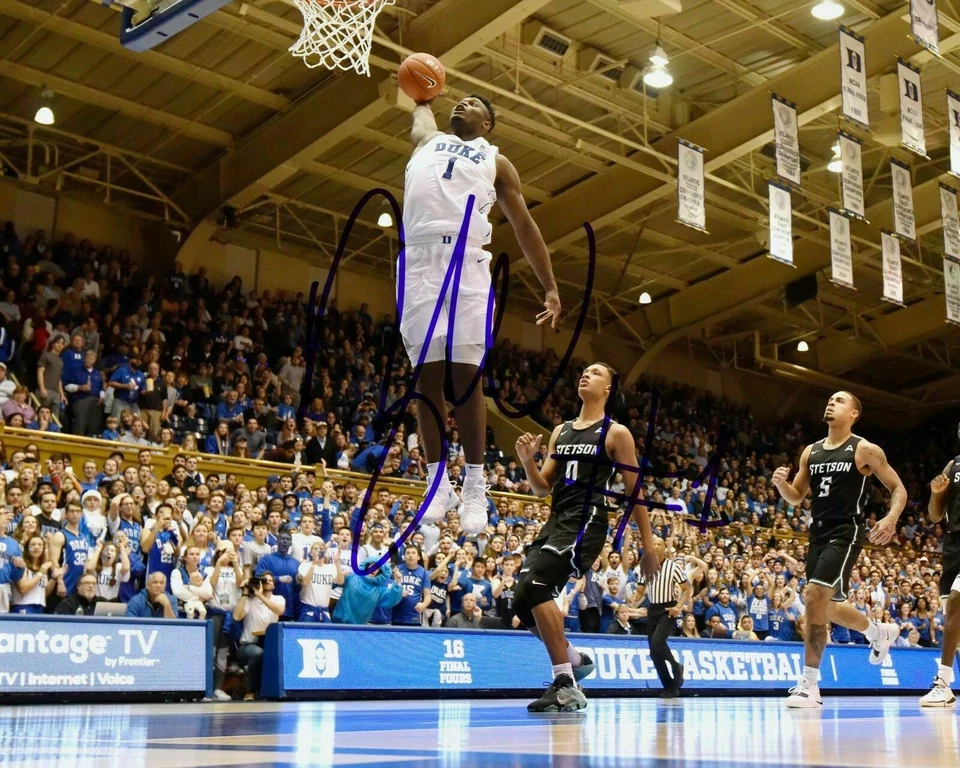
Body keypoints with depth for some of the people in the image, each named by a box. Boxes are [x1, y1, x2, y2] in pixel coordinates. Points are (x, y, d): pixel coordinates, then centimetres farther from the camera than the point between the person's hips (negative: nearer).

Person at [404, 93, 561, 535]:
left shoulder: (496, 162, 21)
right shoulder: (428, 140, 28)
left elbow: (524, 226, 17)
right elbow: (421, 112, 53)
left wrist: (551, 288, 11)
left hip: (467, 261, -2)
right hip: (418, 260, 2)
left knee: (466, 376, -9)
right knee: (426, 375, -2)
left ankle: (475, 488, -5)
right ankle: (438, 481, 3)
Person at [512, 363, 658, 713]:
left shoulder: (616, 433, 2)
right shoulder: (560, 431, 19)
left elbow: (635, 492, 1)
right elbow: (543, 488, 19)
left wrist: (649, 548, -1)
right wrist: (528, 461, -2)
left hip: (585, 523, -7)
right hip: (555, 522, 7)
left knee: (533, 586, -25)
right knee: (524, 600, 2)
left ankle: (566, 685, -19)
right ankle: (575, 659, 26)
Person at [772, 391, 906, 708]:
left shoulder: (865, 450, -3)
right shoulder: (810, 452, 13)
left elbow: (898, 489, -1)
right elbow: (796, 497, 17)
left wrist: (891, 518, -21)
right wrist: (781, 483, -6)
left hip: (846, 533, -7)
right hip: (818, 534, 7)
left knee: (814, 597, -21)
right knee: (827, 605, 17)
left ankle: (809, 685, -16)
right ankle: (880, 632, 47)